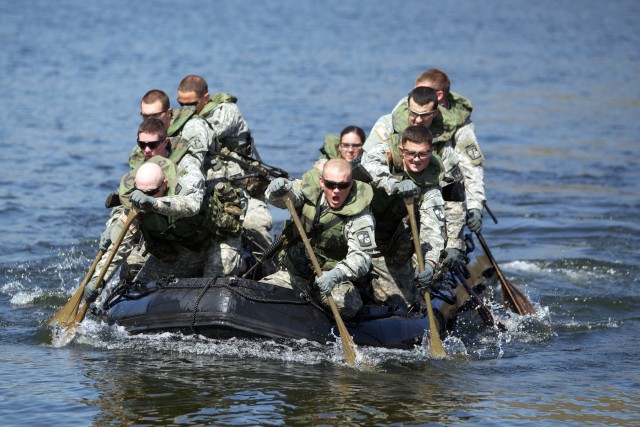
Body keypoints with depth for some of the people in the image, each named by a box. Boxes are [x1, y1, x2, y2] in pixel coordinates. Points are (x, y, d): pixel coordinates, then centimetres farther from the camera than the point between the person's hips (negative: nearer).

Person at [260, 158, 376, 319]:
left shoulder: (360, 217, -16)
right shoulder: (310, 190, -4)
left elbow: (361, 257, -27)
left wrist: (337, 274, -47)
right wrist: (278, 190, -43)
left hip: (336, 281, -3)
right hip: (293, 275, 3)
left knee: (347, 306, -33)